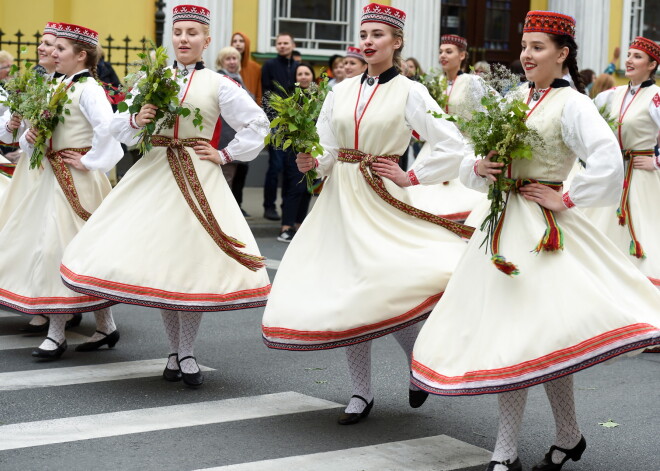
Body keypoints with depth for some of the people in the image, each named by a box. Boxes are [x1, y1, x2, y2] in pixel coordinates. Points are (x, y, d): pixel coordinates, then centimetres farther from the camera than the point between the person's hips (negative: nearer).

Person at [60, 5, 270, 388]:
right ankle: (176, 350, 19)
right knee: (158, 264, 5)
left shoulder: (218, 85, -1)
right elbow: (120, 127, 9)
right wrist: (136, 119, -11)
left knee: (190, 265, -3)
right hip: (154, 175, 3)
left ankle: (186, 354, 9)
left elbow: (257, 124, 1)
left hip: (197, 179, -3)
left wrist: (227, 155, -3)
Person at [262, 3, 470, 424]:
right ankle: (362, 392, 17)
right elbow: (325, 152, 10)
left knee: (387, 290, -14)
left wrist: (412, 178, -9)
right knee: (346, 295, 5)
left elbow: (453, 147, -7)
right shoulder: (342, 90, 9)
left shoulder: (409, 92, -3)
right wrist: (311, 162, -11)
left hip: (382, 200, -5)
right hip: (340, 199, 5)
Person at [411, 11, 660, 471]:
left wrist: (567, 200, -15)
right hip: (500, 224, 7)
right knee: (504, 337, 7)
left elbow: (609, 164, -21)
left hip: (542, 227, -6)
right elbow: (470, 162, 14)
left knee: (540, 338, -7)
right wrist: (478, 167, -7)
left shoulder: (572, 104, -7)